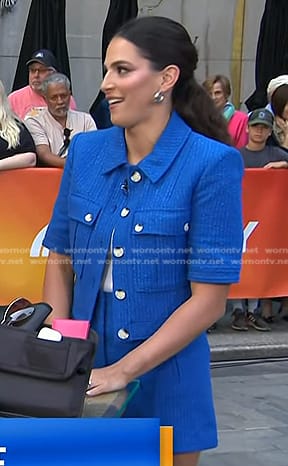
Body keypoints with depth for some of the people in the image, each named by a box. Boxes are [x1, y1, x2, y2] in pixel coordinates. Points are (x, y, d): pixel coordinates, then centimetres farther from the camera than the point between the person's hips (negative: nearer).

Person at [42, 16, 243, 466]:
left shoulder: (213, 163, -13)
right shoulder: (85, 150, 0)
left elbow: (209, 299, -14)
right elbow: (60, 259, 6)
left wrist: (123, 370, -17)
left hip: (163, 378, -3)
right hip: (84, 373, 4)